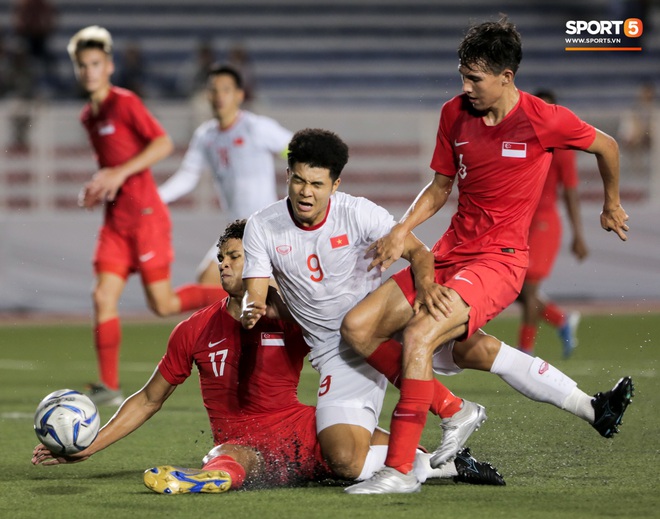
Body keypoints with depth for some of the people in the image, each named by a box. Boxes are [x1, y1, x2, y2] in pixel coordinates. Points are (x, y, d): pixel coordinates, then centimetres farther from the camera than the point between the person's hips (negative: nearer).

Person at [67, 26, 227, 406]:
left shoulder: (125, 103, -9)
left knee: (163, 304, -6)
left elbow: (163, 144, -16)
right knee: (104, 297, -5)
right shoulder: (89, 116, 15)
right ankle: (109, 386, -4)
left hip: (145, 215, -7)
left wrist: (120, 173, -22)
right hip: (116, 221, 7)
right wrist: (98, 189, 9)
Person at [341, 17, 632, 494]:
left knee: (421, 333, -29)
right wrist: (403, 229, -3)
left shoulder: (542, 119, -10)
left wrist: (612, 205, 23)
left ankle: (400, 469, -25)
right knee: (358, 328, -4)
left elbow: (606, 145, 8)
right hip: (450, 254, 7)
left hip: (500, 259, -7)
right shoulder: (454, 114, 5)